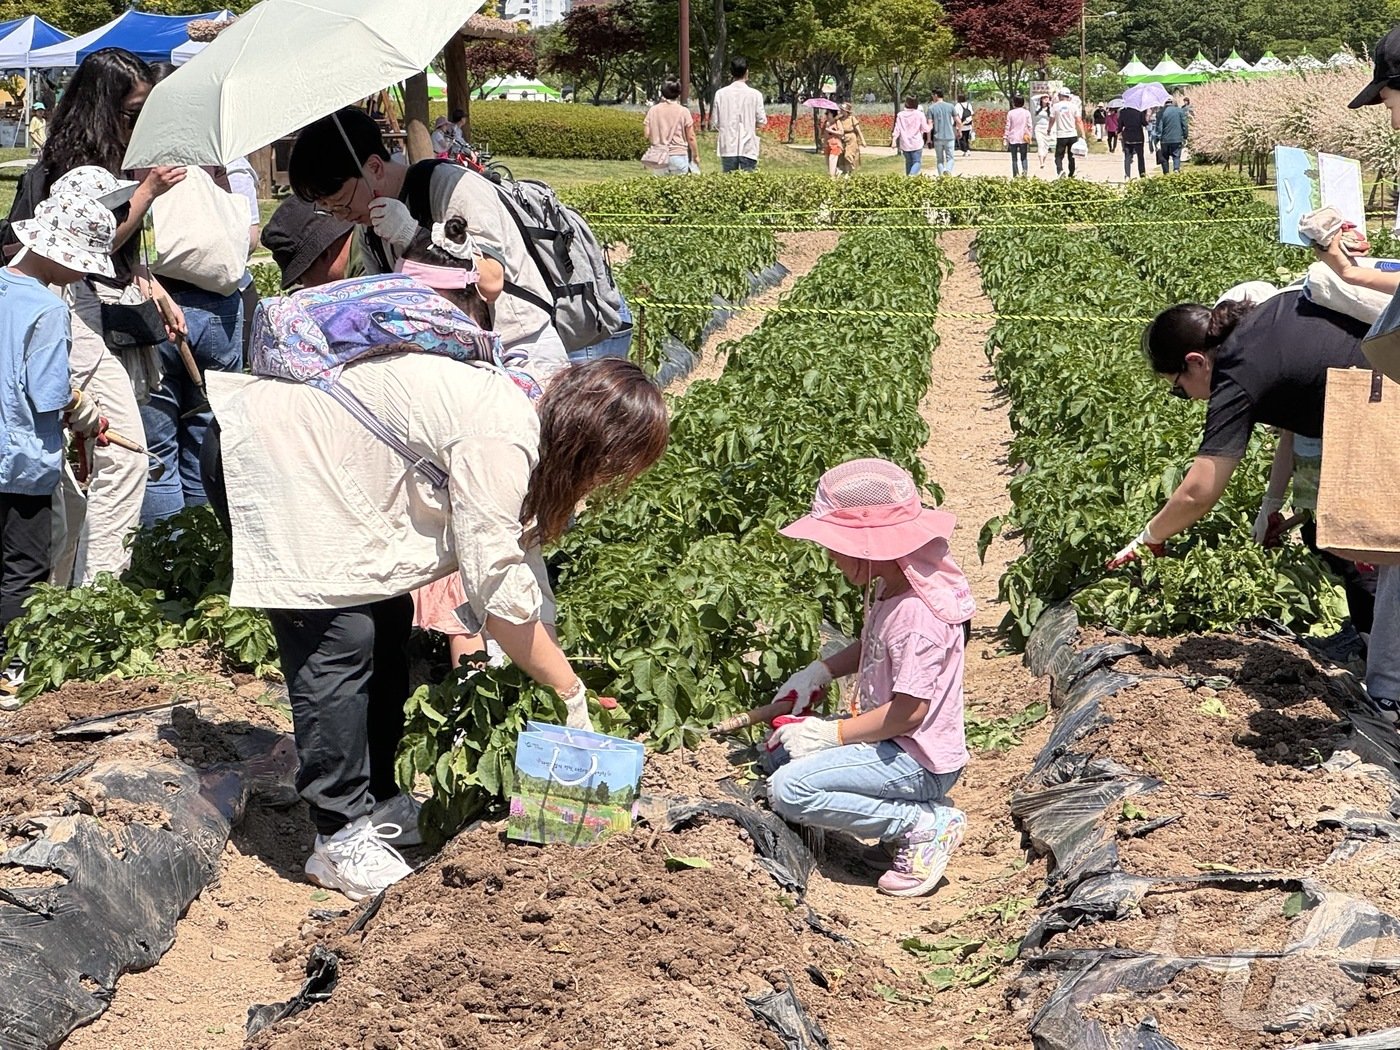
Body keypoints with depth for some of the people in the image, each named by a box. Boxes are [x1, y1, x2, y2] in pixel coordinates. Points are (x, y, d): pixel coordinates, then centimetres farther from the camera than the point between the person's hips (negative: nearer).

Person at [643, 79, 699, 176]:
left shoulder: (653, 110, 2)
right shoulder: (683, 111, -4)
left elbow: (647, 135, 2)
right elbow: (691, 137, -3)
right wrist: (696, 155, 8)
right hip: (679, 155, -3)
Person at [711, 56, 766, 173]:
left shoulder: (720, 94, -1)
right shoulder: (755, 94, -6)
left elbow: (715, 123, 3)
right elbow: (762, 122, -2)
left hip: (728, 148, 2)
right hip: (748, 148, -2)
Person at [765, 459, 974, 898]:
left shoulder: (920, 615, -27)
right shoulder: (888, 588, 3)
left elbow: (909, 710, -27)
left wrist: (833, 734, -18)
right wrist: (819, 672, 8)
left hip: (920, 762, -10)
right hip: (891, 741, 10)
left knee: (790, 790, -20)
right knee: (782, 750, 17)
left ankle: (926, 825, -11)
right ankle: (916, 805, 9)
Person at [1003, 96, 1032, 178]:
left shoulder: (1010, 113, -1)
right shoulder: (1027, 112, 2)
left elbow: (1008, 126, 0)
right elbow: (1029, 126, 2)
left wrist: (1005, 137, 5)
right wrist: (1030, 136, 9)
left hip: (1013, 138, -1)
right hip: (1023, 139, 1)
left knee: (1014, 159, 6)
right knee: (1024, 158, 7)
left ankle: (1015, 175, 2)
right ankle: (1025, 170, -19)